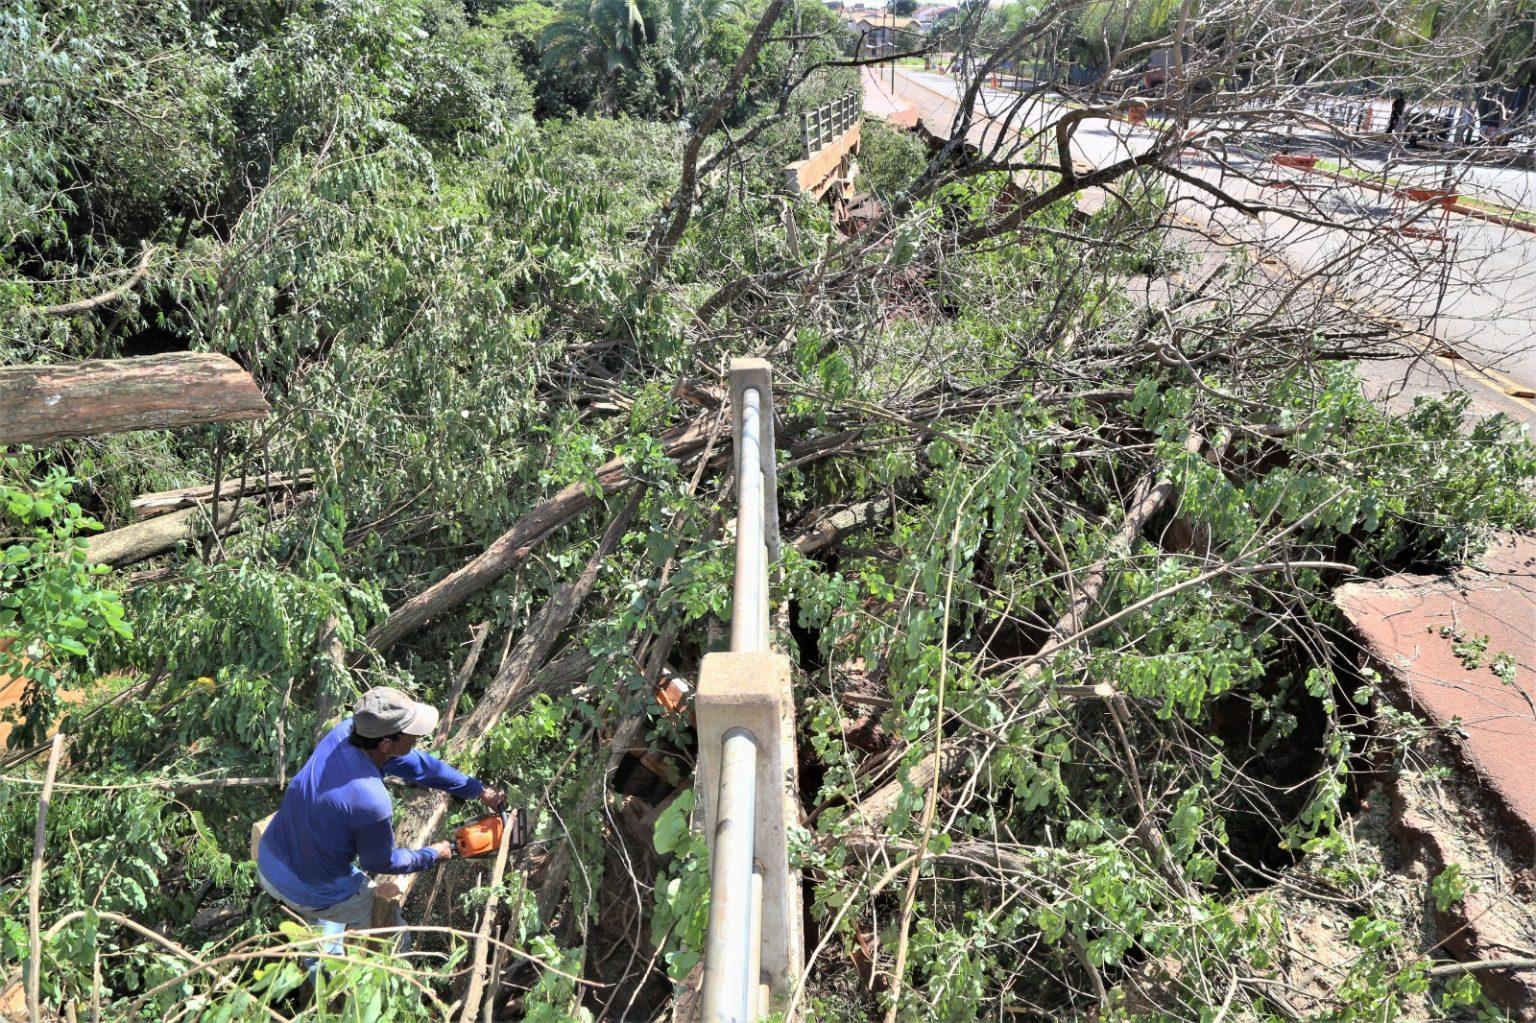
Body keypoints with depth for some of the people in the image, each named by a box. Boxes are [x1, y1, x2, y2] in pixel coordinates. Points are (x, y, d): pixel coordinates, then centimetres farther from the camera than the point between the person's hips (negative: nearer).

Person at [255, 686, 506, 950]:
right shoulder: (371, 803, -34)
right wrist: (431, 855, 6)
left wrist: (478, 789, 6)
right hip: (311, 894, -7)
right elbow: (380, 862, -12)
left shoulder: (345, 731, -16)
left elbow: (416, 763, -2)